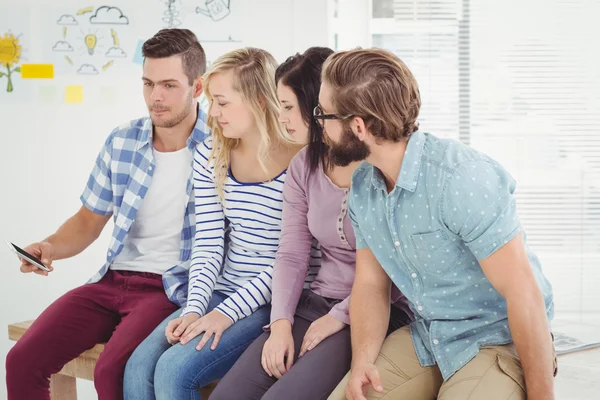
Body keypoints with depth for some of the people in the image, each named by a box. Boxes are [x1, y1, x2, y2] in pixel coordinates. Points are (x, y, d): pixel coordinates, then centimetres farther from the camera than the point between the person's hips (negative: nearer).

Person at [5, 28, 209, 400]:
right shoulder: (121, 142, 7)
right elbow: (90, 219, 16)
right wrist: (51, 247, -5)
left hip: (174, 289, -5)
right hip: (113, 281, 6)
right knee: (22, 361, -11)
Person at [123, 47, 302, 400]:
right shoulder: (210, 156, 6)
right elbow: (208, 244, 4)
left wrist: (227, 313, -18)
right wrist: (195, 308, -11)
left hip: (272, 304, -6)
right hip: (221, 292, 6)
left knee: (174, 370, -23)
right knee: (139, 366, -16)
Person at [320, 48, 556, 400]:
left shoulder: (461, 178, -27)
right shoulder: (362, 186, -1)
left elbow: (524, 294, -25)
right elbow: (371, 283, 5)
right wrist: (362, 360, -12)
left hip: (498, 340, -6)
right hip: (425, 337, 6)